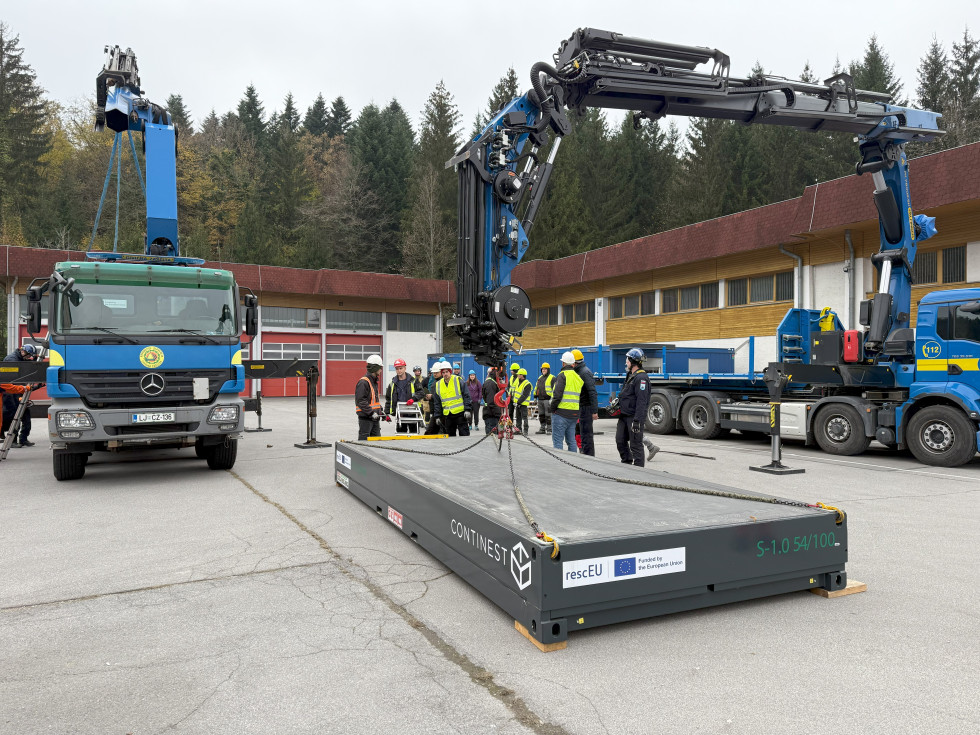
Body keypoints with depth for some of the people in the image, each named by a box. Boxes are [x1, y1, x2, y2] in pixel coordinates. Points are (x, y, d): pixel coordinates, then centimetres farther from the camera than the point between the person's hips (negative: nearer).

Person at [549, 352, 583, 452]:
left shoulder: (563, 375, -10)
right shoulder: (578, 377, 14)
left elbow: (557, 394, -17)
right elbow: (581, 397, 18)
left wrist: (553, 408, -8)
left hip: (561, 413, -7)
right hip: (574, 413, 7)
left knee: (557, 441, -3)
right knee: (571, 441, 15)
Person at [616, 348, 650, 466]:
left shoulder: (641, 378, -16)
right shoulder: (630, 375, 17)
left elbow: (642, 401, -22)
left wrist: (637, 420, -26)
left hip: (634, 416, -10)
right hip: (624, 415, 10)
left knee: (636, 445, -3)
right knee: (620, 441, 13)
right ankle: (627, 463, 26)